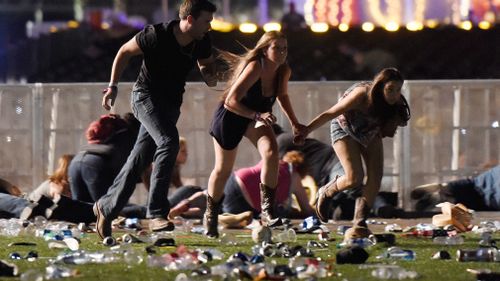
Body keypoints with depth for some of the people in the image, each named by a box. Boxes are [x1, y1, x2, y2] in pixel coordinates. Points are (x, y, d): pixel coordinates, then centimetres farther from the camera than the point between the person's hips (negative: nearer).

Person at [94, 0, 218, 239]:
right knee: (169, 141, -28)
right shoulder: (156, 35, -22)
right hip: (146, 95, -6)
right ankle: (157, 212, -30)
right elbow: (125, 52, -7)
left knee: (140, 160, 9)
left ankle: (106, 207, 24)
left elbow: (206, 63, 14)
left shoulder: (201, 42, -7)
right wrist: (113, 86, -8)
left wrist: (209, 76, -10)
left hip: (172, 102, 6)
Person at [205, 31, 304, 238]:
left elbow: (282, 95, 12)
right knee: (223, 170, 7)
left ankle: (267, 210, -21)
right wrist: (257, 115, -47)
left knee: (271, 151, -25)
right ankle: (210, 216, 31)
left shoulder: (284, 72, -12)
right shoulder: (254, 68, -32)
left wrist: (294, 123, 11)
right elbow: (231, 101, -37)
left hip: (256, 116, 5)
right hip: (229, 117, -5)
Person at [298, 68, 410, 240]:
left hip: (369, 132, 5)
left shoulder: (397, 103, -23)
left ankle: (360, 224, -2)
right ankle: (325, 194, 12)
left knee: (376, 176, -10)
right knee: (355, 178, -19)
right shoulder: (361, 95, -37)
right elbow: (330, 114, -28)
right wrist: (305, 132, -25)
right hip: (345, 129, -5)